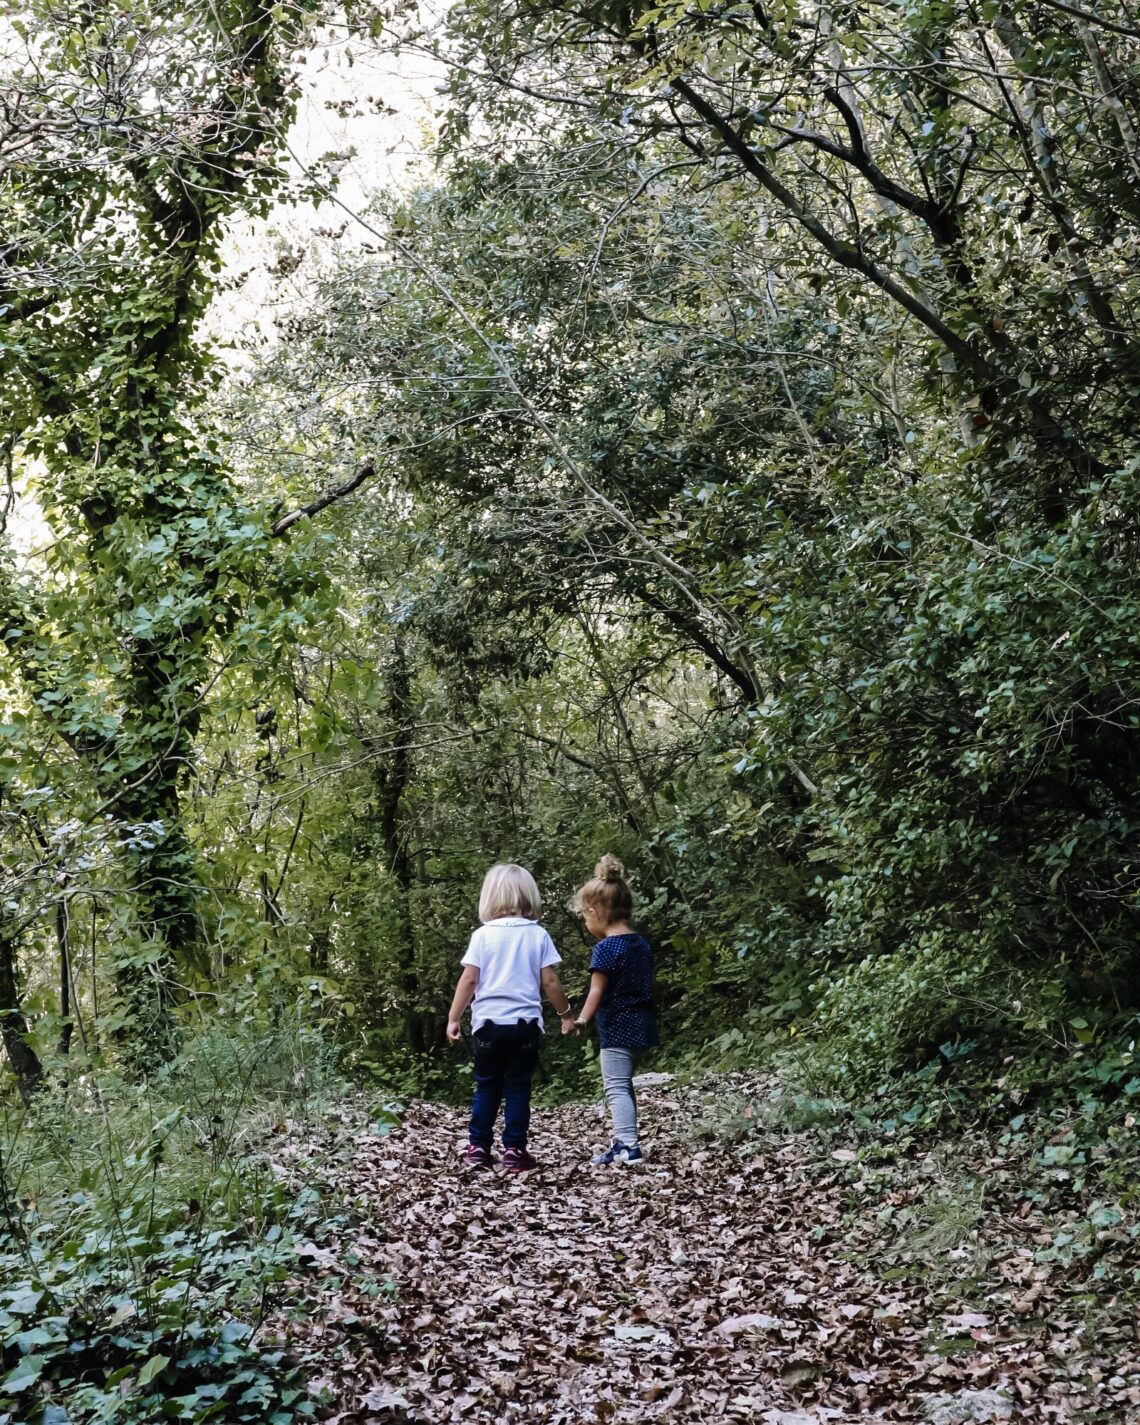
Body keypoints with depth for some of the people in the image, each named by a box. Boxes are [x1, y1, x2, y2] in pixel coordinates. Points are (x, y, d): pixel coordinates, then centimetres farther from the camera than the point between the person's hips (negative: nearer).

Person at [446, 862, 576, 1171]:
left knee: (486, 1087, 13)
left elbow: (469, 979, -4)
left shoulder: (483, 935, -2)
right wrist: (567, 1013, 12)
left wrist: (453, 1018, 3)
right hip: (525, 1022, 0)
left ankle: (478, 1147, 12)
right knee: (518, 1088, 5)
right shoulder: (538, 935, 0)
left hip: (489, 1021, 0)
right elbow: (550, 981, -1)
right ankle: (514, 1150, 3)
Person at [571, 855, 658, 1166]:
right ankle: (623, 1142, 23)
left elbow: (597, 991, -17)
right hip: (642, 1023, 9)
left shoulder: (605, 948, -14)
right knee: (624, 1084, 19)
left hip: (617, 1027, -9)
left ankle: (629, 1146, -14)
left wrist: (581, 1019, -17)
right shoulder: (642, 943, 10)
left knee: (616, 1087, -7)